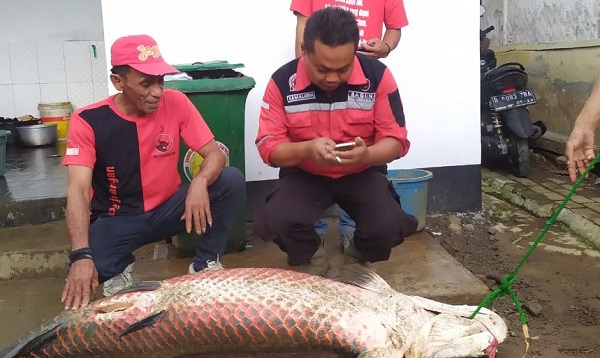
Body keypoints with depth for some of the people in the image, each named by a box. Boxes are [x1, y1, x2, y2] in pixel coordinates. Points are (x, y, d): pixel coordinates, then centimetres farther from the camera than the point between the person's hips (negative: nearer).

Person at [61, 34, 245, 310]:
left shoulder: (175, 103, -11)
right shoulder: (88, 121, -17)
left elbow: (215, 155, -13)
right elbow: (78, 190, -26)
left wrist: (200, 182, -39)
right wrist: (81, 255, -41)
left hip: (167, 209, 2)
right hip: (116, 219, -2)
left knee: (232, 180, -22)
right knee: (80, 278, -31)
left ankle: (205, 264, -4)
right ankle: (119, 269, 7)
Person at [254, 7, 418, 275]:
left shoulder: (377, 75, -15)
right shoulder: (282, 81, -15)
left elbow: (396, 140, -12)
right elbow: (268, 146, -13)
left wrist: (367, 154, -35)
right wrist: (307, 149, -34)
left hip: (362, 174, 0)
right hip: (303, 175, 0)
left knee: (388, 227, -26)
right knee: (277, 221, -28)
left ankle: (357, 259, 14)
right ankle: (312, 260, 9)